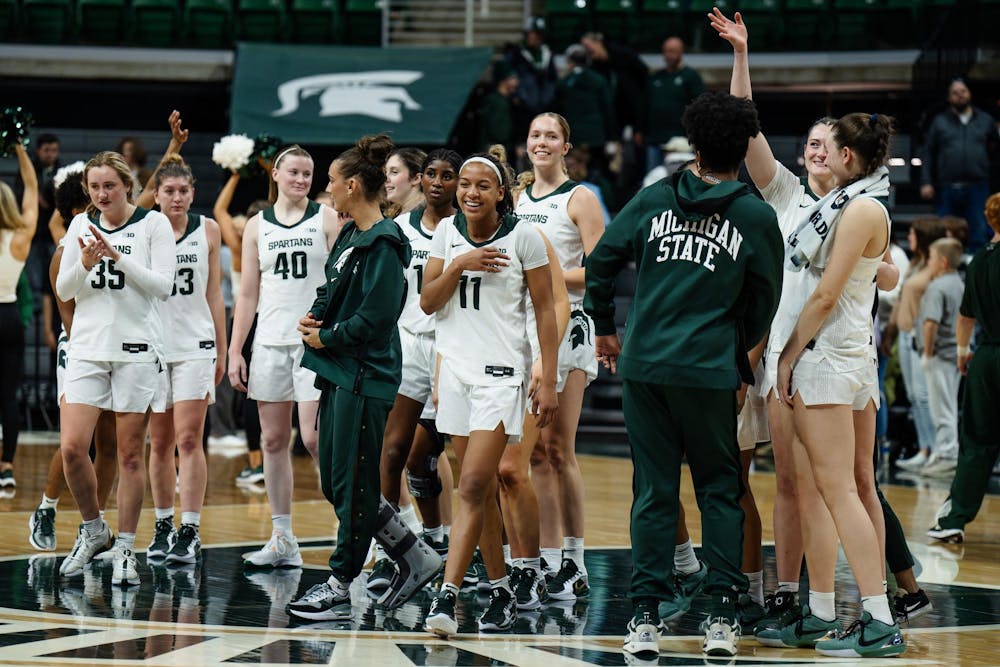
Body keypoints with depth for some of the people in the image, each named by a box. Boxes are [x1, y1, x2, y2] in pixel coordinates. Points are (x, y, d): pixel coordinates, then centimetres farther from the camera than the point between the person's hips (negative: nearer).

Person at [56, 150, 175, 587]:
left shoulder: (153, 223, -2)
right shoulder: (81, 225, 9)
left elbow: (163, 285, -8)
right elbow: (63, 290, 9)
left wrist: (118, 257, -18)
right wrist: (85, 264, -11)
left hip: (137, 349, -3)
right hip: (88, 348, 3)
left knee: (130, 455, 2)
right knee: (72, 447, -8)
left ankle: (125, 549, 11)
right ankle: (93, 531, 14)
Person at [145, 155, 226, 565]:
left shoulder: (207, 230, 4)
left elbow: (213, 293, 10)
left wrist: (221, 350, 11)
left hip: (195, 345, -1)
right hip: (153, 344, 1)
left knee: (189, 439, -8)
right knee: (160, 442, 8)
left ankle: (190, 531, -8)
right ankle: (163, 526, 19)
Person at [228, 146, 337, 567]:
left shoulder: (326, 219, 2)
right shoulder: (257, 226, 11)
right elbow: (248, 294, 12)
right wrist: (235, 351, 7)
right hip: (270, 342, 4)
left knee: (314, 438, -13)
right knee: (273, 441, 5)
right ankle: (282, 542, 11)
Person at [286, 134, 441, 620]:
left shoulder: (383, 244, -15)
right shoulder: (350, 235, 14)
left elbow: (375, 316, -21)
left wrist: (326, 337, -10)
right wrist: (313, 316, 5)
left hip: (365, 378, -10)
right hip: (338, 374, 10)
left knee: (351, 485, -3)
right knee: (334, 483, 11)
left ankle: (340, 588, 4)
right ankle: (416, 558, 19)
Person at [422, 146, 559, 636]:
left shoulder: (523, 237, -7)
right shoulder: (447, 232, 6)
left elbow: (545, 311, -4)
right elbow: (428, 302, 4)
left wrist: (548, 381, -7)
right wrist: (460, 266, -13)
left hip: (501, 372, -5)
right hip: (455, 368, 5)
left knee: (473, 486, -14)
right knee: (481, 490, 10)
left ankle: (446, 597, -19)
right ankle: (501, 592, 20)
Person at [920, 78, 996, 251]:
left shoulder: (985, 120, 13)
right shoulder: (940, 122, 11)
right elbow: (928, 154, 7)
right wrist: (926, 183, -2)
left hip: (977, 189, 0)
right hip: (948, 189, 0)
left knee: (979, 236, -3)